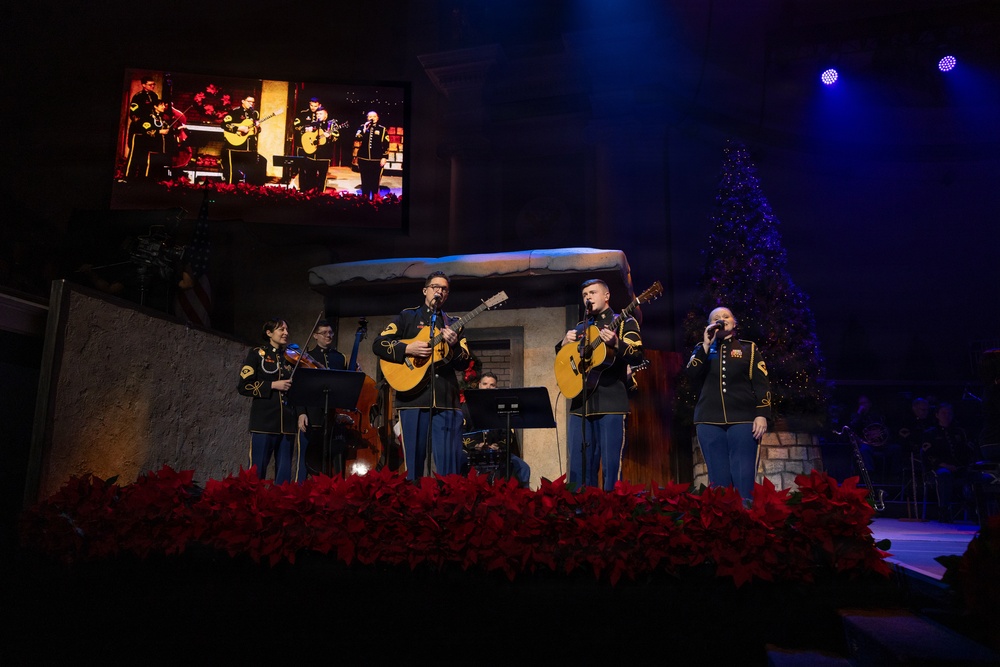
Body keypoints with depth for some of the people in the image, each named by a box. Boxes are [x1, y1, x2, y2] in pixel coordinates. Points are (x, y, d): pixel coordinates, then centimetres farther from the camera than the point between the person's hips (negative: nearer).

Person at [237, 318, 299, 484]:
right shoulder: (257, 353, 5)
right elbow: (244, 386, -4)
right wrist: (273, 385, -12)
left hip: (287, 422, 4)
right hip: (264, 421, -4)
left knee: (284, 474, 4)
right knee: (257, 471, -3)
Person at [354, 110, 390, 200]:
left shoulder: (382, 129, 4)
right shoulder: (362, 127, 8)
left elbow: (386, 145, 1)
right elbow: (357, 139, -7)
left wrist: (384, 157, -6)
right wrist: (364, 129, -17)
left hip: (377, 160, -2)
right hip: (363, 159, 2)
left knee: (375, 181, -2)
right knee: (365, 181, 7)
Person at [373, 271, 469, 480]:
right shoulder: (407, 317, 12)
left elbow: (463, 362, 10)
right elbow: (378, 344, 3)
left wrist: (454, 345, -11)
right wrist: (408, 348, -12)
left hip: (446, 398, 2)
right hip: (414, 397, -2)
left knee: (449, 465, -2)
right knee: (414, 462, 1)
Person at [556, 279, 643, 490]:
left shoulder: (624, 322, 6)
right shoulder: (580, 328, 21)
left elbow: (637, 356, -6)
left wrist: (616, 343, -24)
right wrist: (565, 343, 2)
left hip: (611, 402, -5)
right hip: (581, 402, 5)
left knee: (611, 466, -6)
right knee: (578, 467, 6)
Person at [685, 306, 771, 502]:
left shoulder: (749, 348, 12)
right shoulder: (703, 349, 16)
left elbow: (762, 384, 5)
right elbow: (691, 374, -2)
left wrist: (762, 415, -7)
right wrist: (707, 345, -6)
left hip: (743, 419, -1)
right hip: (709, 420, 2)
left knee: (744, 477, -7)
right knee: (718, 477, 2)